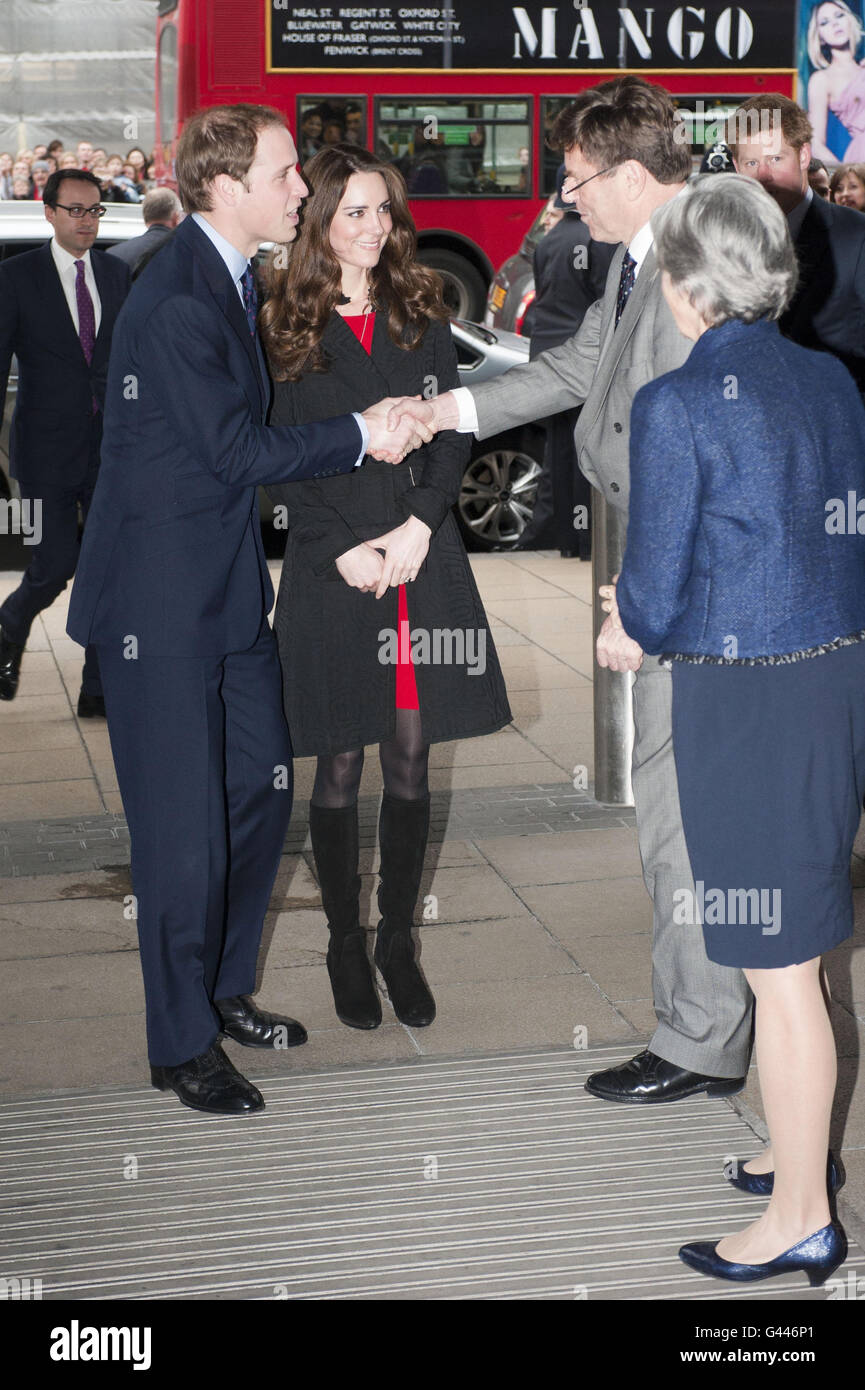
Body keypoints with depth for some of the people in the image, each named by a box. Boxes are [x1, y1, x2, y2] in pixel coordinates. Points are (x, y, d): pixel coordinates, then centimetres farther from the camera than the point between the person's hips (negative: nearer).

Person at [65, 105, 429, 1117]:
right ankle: (180, 1045, 14)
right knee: (185, 828, -2)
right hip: (162, 597, -9)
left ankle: (223, 991, 33)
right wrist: (360, 437, -9)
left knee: (261, 788, 15)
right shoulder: (176, 301, -20)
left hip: (230, 584, 9)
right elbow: (237, 450, -19)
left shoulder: (230, 277, 9)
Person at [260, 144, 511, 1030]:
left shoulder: (421, 317, 11)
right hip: (330, 567, -3)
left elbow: (452, 433, 6)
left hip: (424, 560, 3)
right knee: (339, 765, 3)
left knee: (411, 758, 5)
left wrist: (420, 526, -9)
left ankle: (398, 939, 17)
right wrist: (344, 550, -11)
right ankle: (345, 942, 17)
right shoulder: (284, 328, 1)